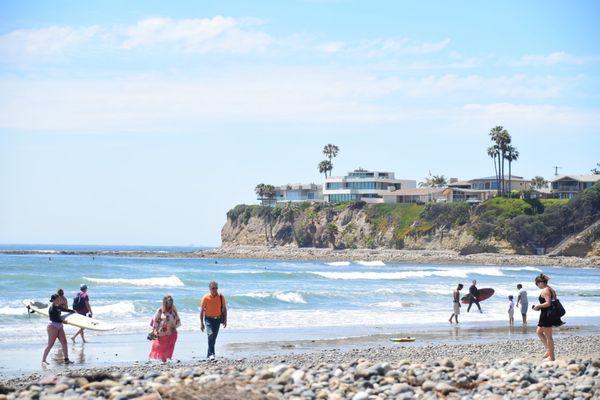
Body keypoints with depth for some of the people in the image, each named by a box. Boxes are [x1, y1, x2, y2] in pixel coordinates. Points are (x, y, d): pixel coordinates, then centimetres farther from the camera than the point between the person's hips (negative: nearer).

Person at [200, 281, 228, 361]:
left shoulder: (221, 297, -1)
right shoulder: (206, 298, -8)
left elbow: (224, 309, 8)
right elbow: (202, 310, -3)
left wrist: (225, 320, 3)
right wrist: (201, 323, -6)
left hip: (217, 319, 3)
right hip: (209, 319, -3)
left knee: (214, 337, 9)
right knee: (210, 334, -21)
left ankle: (209, 355, 23)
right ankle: (211, 354, -23)